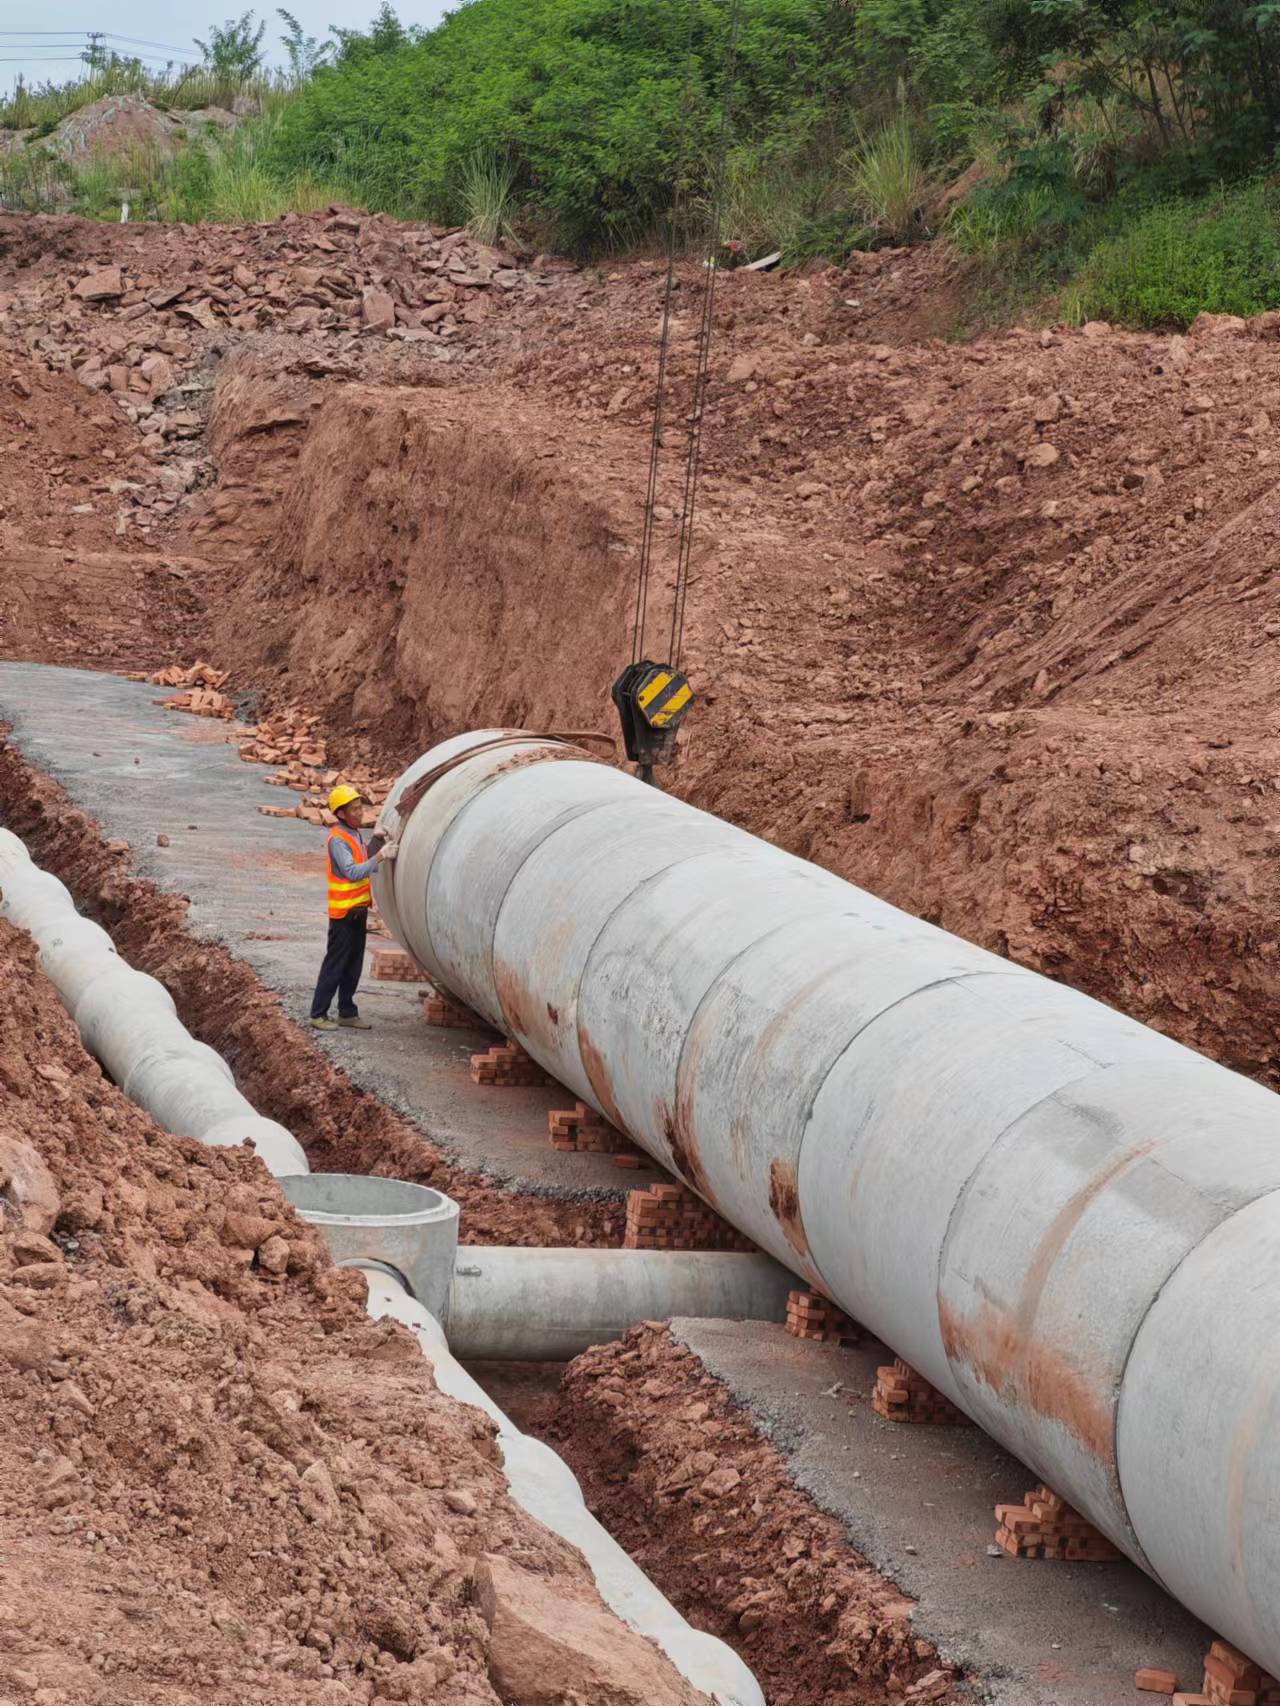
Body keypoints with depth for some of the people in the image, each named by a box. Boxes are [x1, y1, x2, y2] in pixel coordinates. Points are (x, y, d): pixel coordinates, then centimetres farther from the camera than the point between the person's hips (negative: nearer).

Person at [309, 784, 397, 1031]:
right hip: (343, 911, -9)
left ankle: (347, 1013, 20)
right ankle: (318, 1013, 1)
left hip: (358, 909, 9)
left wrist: (375, 842, 3)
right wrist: (380, 856, -30)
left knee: (353, 965, 13)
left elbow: (366, 864, 16)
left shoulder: (355, 834, 12)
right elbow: (353, 872, -27)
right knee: (335, 964, -4)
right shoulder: (338, 839, -18)